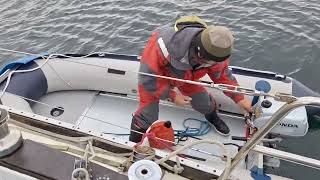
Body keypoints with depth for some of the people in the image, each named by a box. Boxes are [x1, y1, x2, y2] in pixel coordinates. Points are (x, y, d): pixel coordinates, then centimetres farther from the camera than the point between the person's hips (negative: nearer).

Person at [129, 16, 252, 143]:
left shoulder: (214, 51, -29)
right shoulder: (165, 46, -47)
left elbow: (222, 74, -8)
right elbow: (147, 76, -32)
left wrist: (239, 98, -11)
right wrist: (171, 95, -27)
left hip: (185, 76, 4)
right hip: (154, 75, -3)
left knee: (204, 104, 5)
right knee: (147, 118, -5)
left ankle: (212, 118, 43)